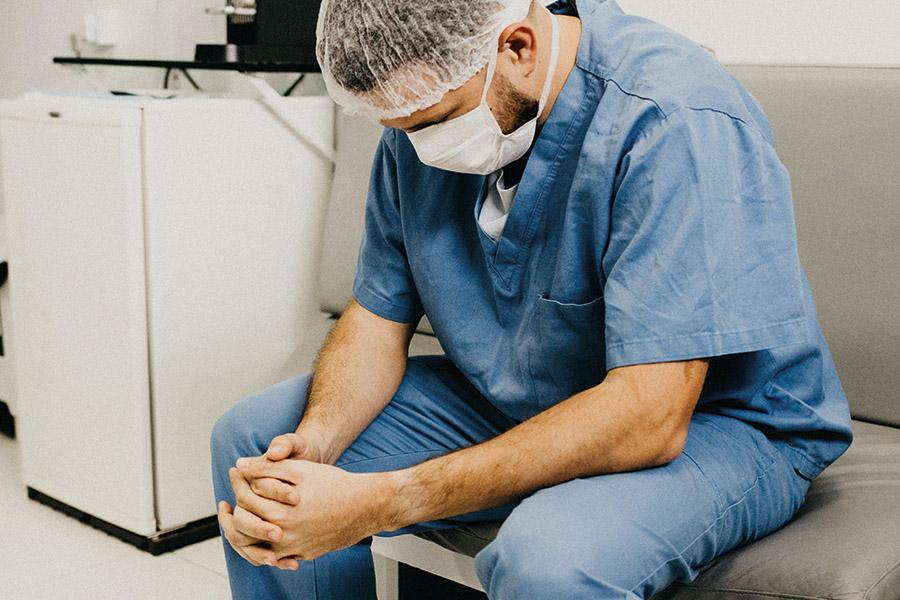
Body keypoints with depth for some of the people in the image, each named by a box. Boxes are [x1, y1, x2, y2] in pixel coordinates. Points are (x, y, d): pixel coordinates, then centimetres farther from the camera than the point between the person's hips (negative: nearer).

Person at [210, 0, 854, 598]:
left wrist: (380, 502, -35)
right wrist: (312, 444, -21)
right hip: (507, 401, 7)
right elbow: (378, 315, 1)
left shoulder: (677, 125, -29)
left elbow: (647, 419, -34)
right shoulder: (428, 105, -6)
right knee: (253, 435, 1)